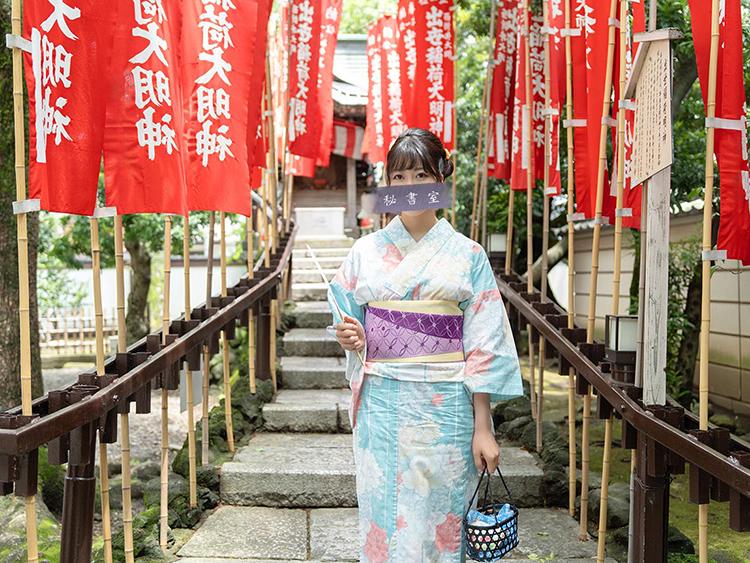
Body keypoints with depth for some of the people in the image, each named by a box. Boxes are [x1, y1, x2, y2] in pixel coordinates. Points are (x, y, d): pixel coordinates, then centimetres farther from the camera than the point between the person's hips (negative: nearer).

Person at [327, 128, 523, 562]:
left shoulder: (467, 255, 2)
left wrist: (483, 427, -5)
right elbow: (349, 323, 15)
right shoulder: (367, 251, 6)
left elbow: (484, 348, -1)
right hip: (382, 405, 1)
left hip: (445, 408, -1)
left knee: (438, 522, 4)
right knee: (384, 520, 4)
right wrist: (351, 340, -9)